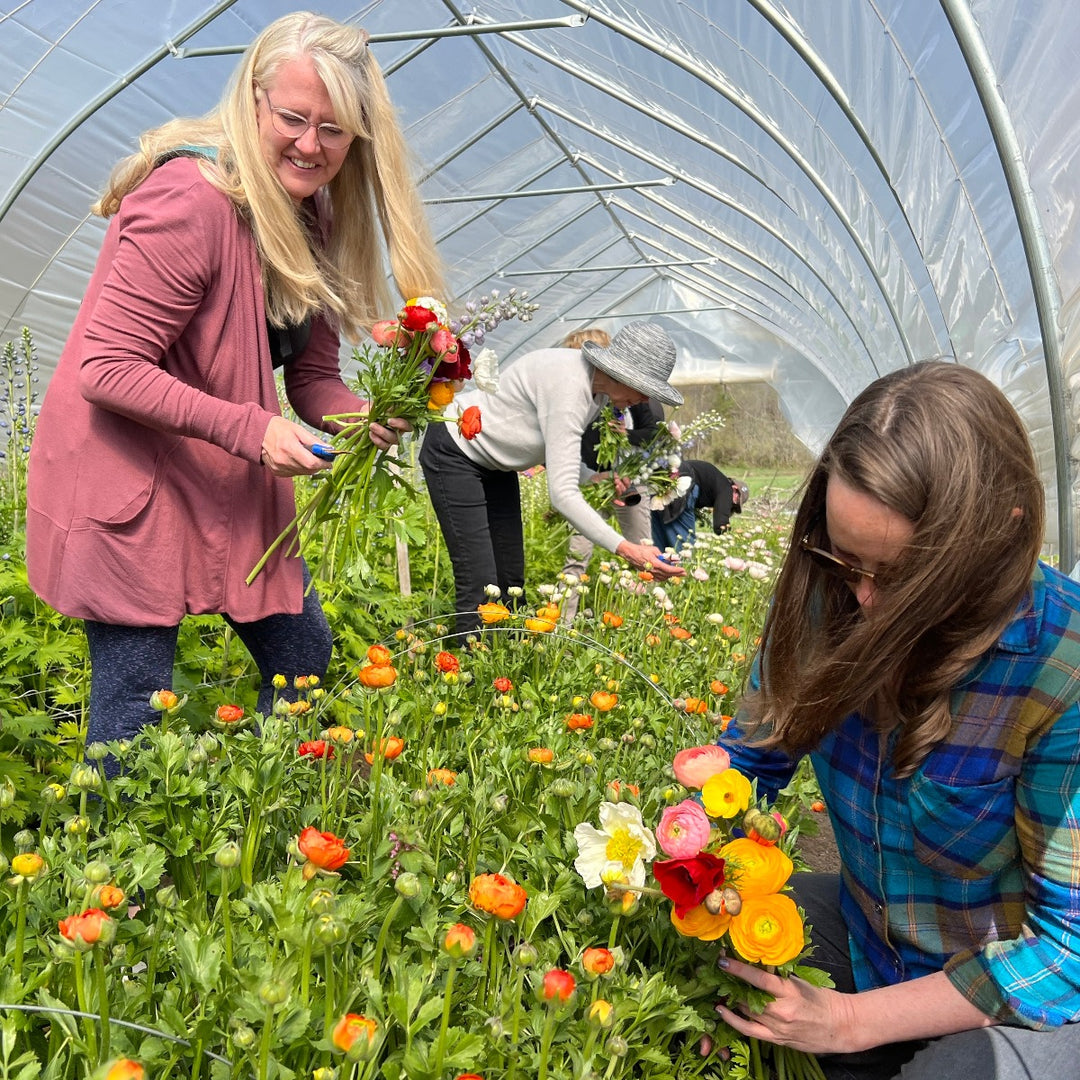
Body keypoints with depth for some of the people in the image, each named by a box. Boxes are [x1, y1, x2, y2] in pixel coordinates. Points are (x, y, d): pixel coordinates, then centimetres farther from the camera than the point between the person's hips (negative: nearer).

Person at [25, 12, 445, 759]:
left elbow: (313, 376, 4)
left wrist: (364, 416, -17)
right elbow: (106, 370, -23)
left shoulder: (318, 219, 5)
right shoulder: (190, 198, -22)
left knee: (304, 655, 13)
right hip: (126, 479, -8)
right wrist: (250, 428, -27)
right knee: (135, 701, -2)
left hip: (233, 485, 8)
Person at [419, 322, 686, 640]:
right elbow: (562, 493, -37)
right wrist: (626, 549, -41)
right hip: (454, 451, -9)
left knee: (511, 578, 8)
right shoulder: (568, 386, -33)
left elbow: (557, 457, 5)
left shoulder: (598, 390, -5)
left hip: (495, 461, 9)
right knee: (479, 584, -13)